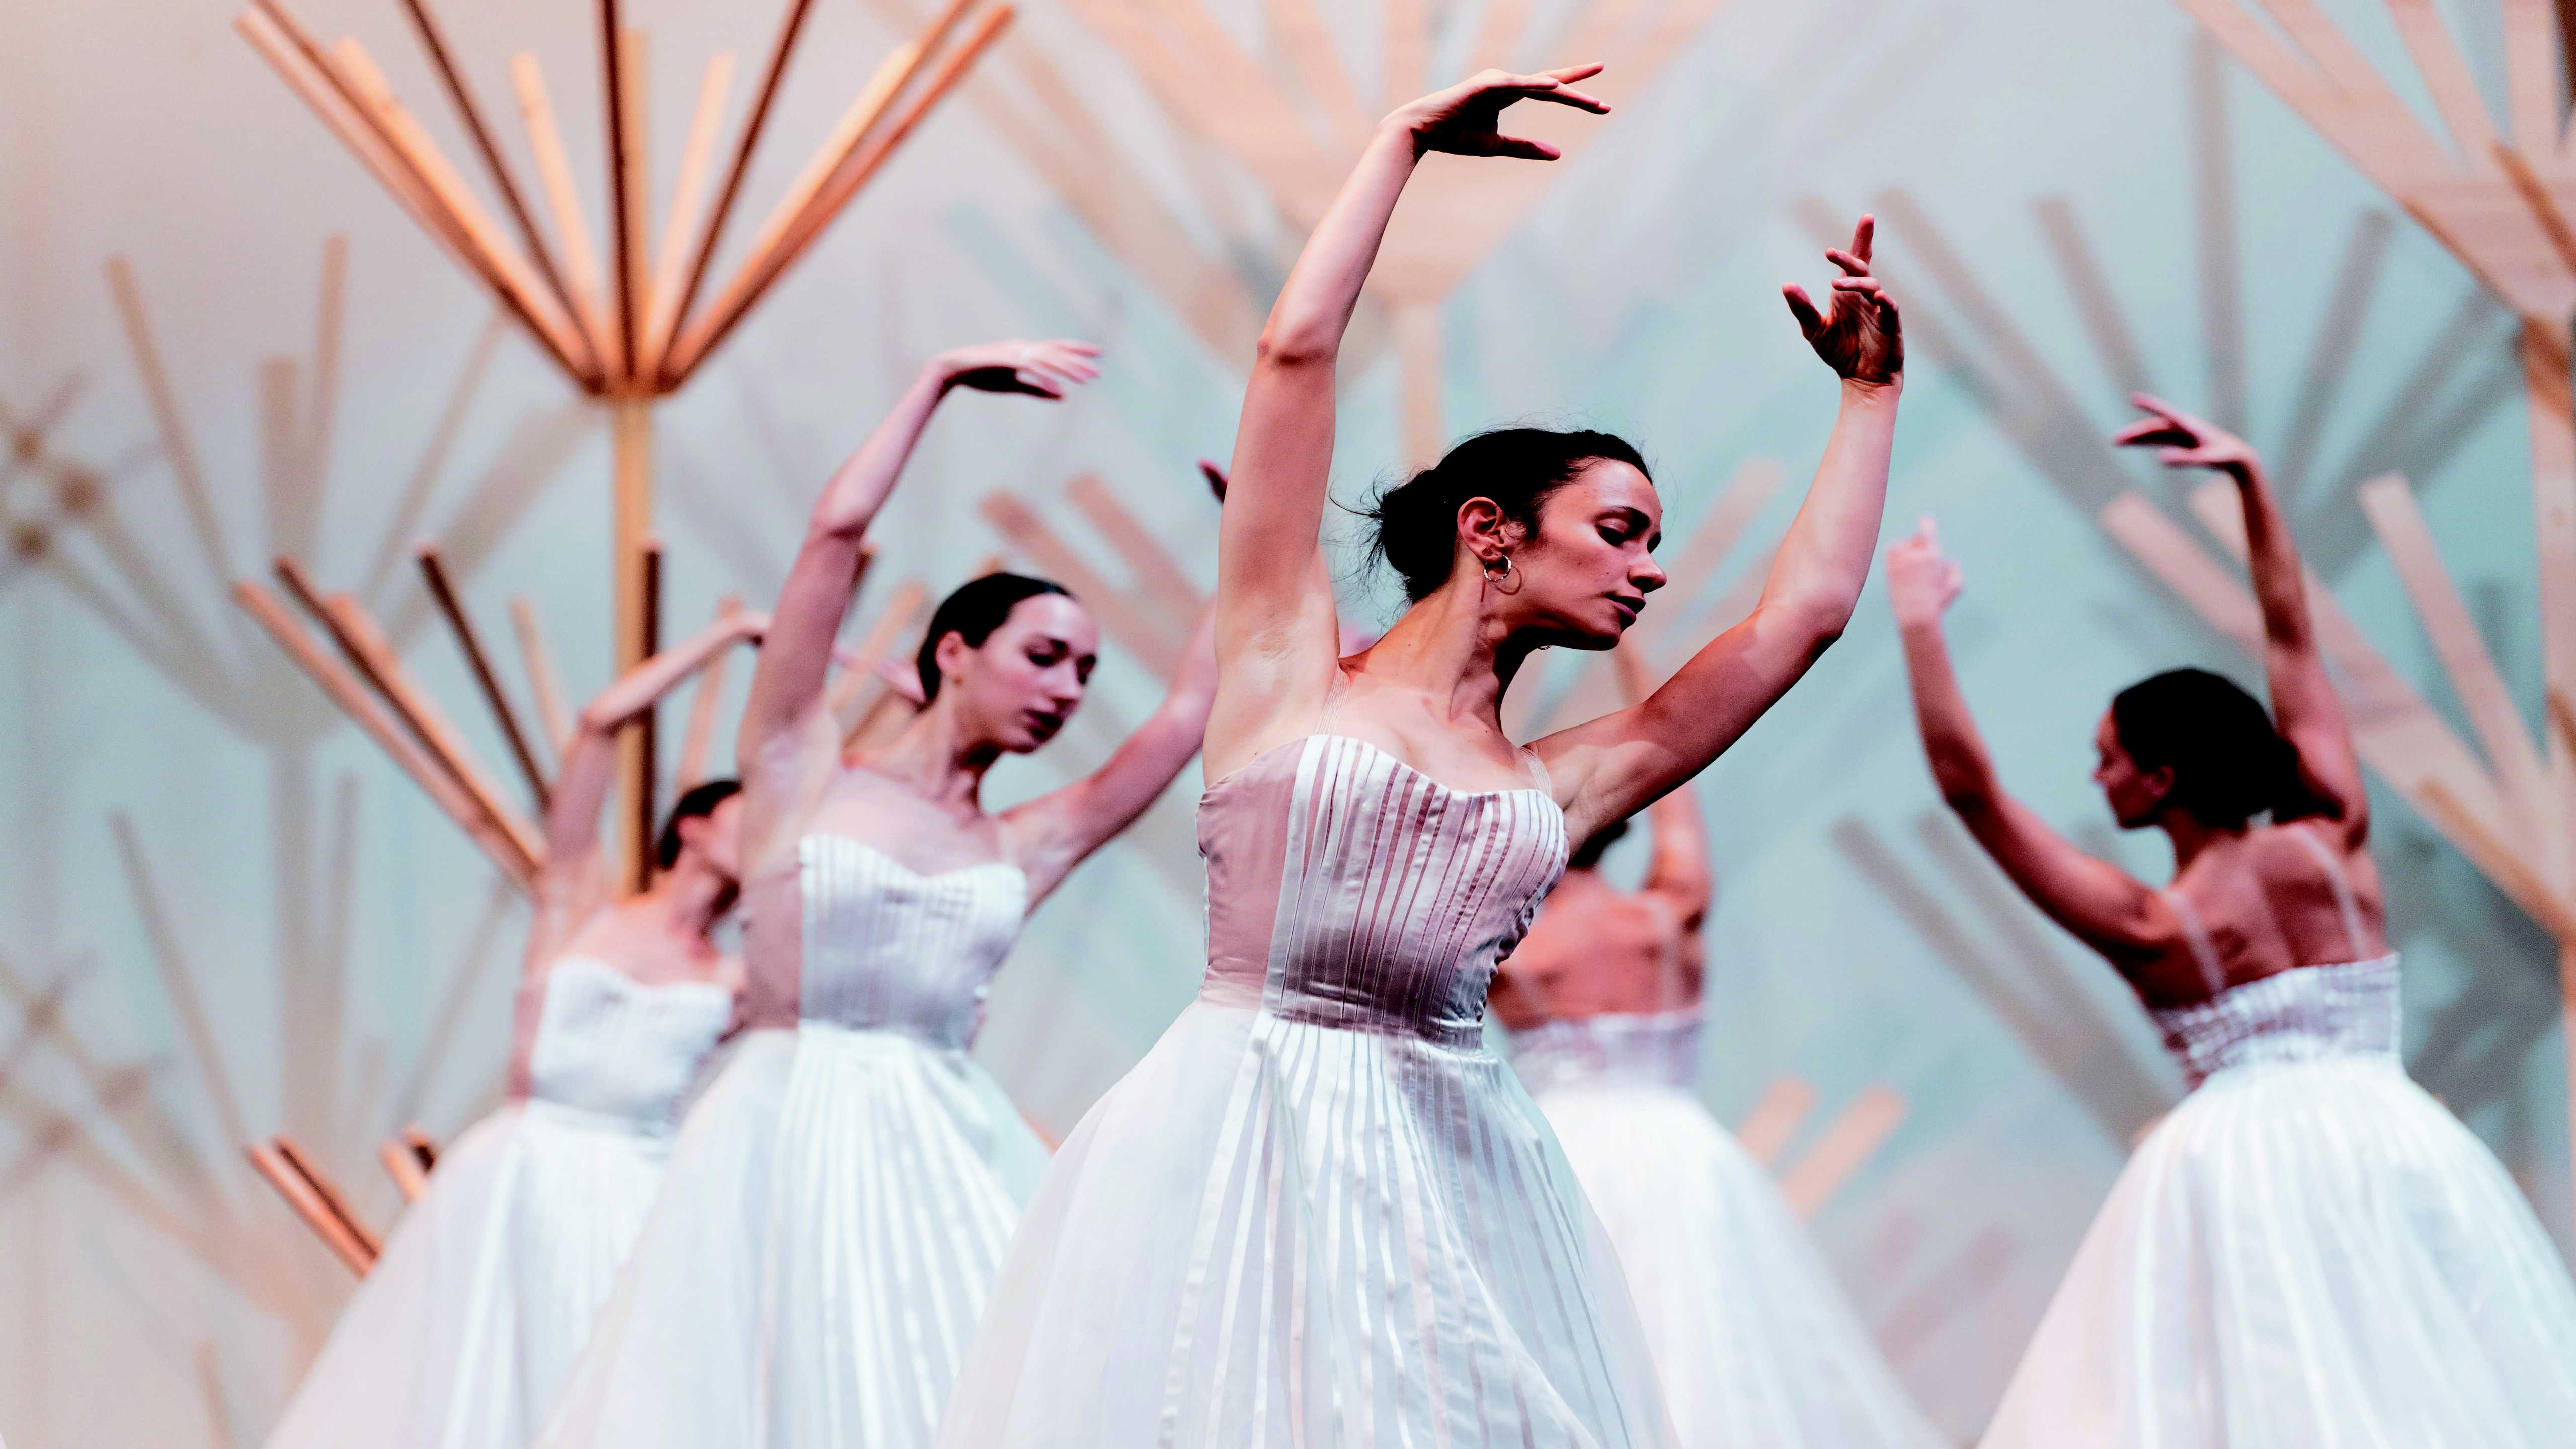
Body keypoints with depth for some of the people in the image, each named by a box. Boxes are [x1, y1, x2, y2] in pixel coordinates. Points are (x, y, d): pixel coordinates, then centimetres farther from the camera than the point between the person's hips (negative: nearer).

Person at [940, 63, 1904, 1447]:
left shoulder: (1555, 787, 18)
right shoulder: (1288, 665, 9)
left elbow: (1806, 607, 21)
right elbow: (1298, 348, 4)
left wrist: (1870, 387, 29)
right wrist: (1406, 136, 11)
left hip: (1451, 1166, 4)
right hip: (1242, 1133, -4)